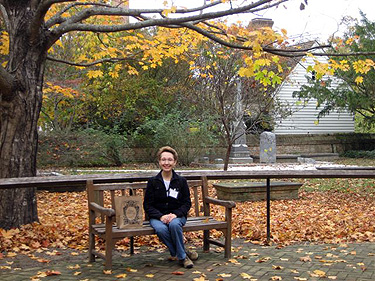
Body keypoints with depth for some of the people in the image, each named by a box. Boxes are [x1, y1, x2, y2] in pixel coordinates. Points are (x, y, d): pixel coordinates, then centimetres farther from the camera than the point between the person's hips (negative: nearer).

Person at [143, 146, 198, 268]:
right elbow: (147, 205, 1)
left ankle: (179, 254, -16)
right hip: (158, 216, 0)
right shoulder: (153, 182, 4)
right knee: (161, 229, -34)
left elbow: (187, 203, 4)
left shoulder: (181, 181, 5)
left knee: (174, 224, -36)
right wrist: (161, 216, -18)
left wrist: (175, 214, -17)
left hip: (177, 215, 0)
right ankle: (182, 255, -17)